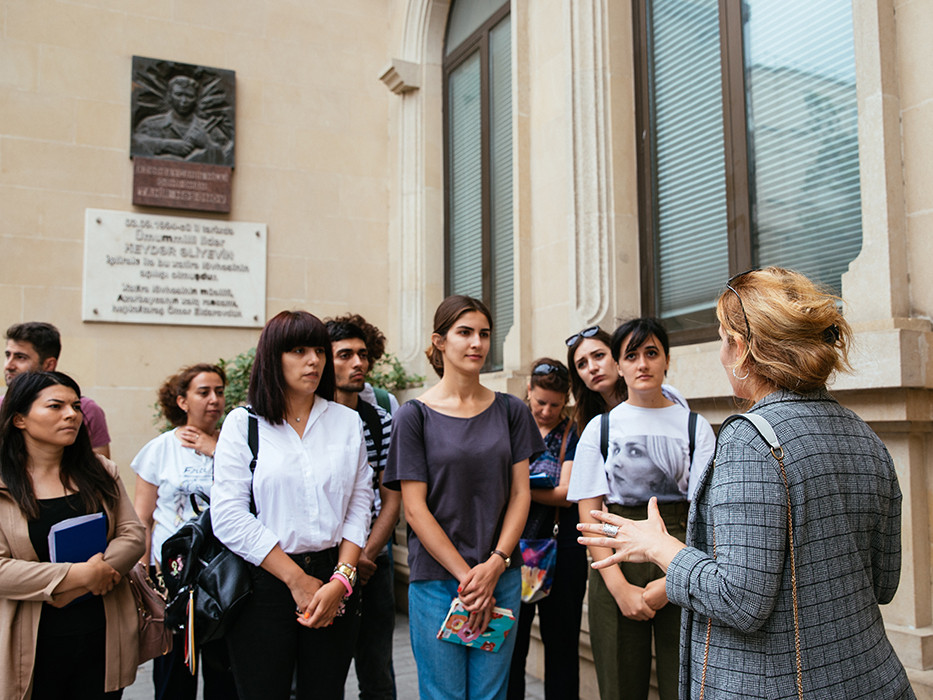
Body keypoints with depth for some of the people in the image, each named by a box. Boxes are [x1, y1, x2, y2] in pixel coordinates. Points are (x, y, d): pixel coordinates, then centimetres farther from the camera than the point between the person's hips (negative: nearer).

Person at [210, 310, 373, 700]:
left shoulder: (347, 422, 8)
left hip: (334, 585, 3)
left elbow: (359, 505, 5)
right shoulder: (243, 423, 0)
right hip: (264, 585, -2)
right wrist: (298, 580, -10)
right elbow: (228, 517, -8)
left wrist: (341, 580, -7)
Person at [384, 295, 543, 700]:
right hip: (436, 579, -2)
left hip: (501, 576, 3)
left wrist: (495, 564, -9)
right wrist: (466, 576, -11)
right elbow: (415, 509, -7)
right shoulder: (413, 416, -3)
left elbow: (520, 493, 4)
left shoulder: (510, 411, 6)